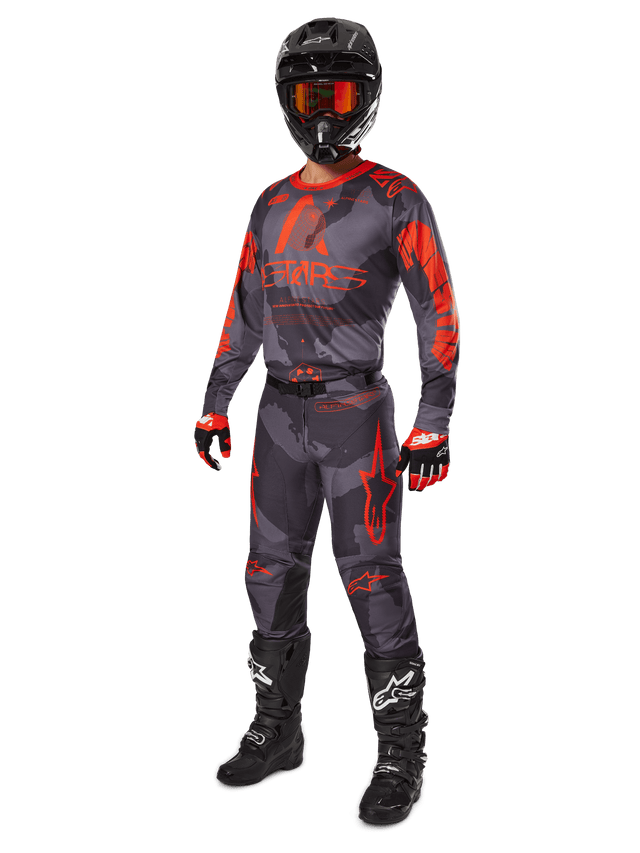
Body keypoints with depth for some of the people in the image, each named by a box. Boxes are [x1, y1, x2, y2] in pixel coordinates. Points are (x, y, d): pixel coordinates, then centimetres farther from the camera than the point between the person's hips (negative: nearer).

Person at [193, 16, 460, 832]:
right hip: (281, 412, 6)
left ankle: (402, 754, 8)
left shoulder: (395, 200, -5)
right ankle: (277, 732, 24)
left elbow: (438, 312, -6)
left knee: (371, 579, -5)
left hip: (356, 411, -6)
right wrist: (213, 404, 14)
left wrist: (434, 422, -13)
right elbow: (244, 311, 17)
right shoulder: (270, 205, 12)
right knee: (272, 573, 9)